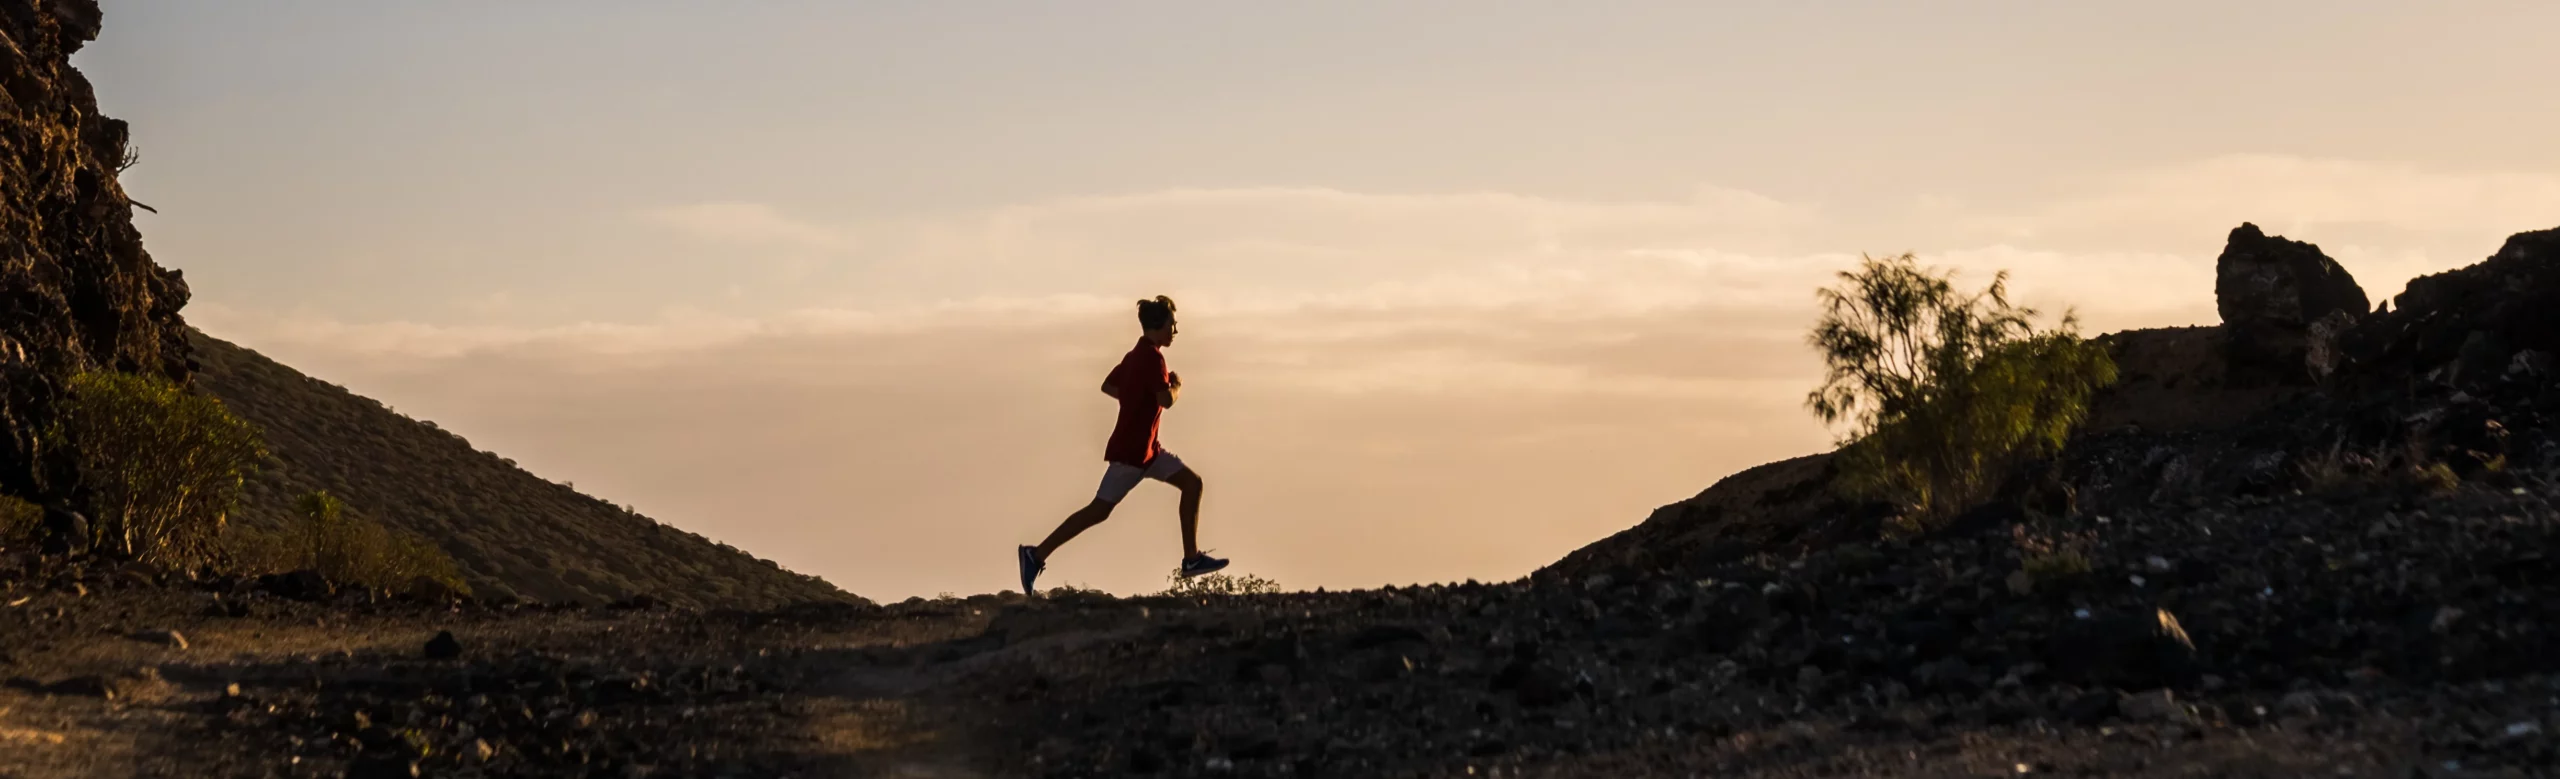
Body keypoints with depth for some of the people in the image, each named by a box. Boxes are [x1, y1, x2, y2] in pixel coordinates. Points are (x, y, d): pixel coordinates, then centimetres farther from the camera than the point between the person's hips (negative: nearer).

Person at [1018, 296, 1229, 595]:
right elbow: (1167, 399, -28)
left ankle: (1191, 559, 8)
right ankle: (1037, 555, -3)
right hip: (1131, 451, -10)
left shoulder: (1137, 355, 12)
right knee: (1100, 509, -7)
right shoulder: (1152, 358, -18)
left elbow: (1108, 386, 20)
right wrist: (1177, 385, -7)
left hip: (1146, 447, 10)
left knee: (1192, 482, 8)